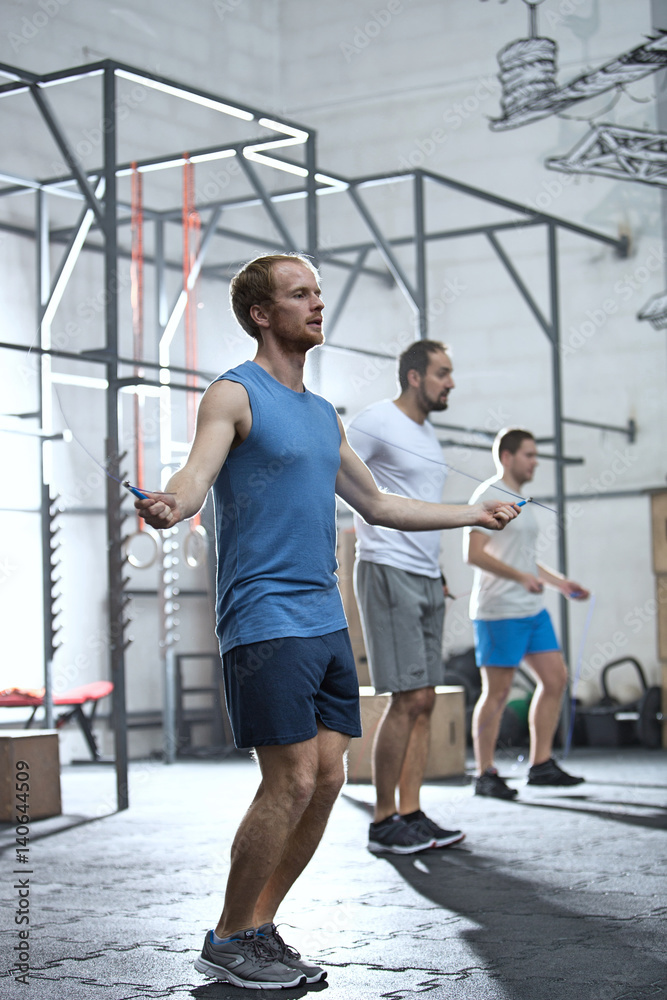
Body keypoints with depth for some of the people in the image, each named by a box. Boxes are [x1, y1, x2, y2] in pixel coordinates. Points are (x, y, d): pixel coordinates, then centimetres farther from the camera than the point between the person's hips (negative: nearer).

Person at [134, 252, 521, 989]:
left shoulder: (323, 415, 18)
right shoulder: (234, 394, -5)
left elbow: (377, 505, 29)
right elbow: (198, 471, -22)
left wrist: (475, 514, 35)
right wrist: (171, 504, -46)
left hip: (325, 621, 8)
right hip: (264, 619, -8)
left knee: (326, 781, 5)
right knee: (291, 782, -11)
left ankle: (259, 928, 17)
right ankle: (226, 941, 4)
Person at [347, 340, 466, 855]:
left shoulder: (427, 431, 18)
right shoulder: (376, 422, -9)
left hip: (426, 579, 9)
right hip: (388, 575, -9)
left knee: (424, 700, 6)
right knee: (408, 698, -11)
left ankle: (412, 814, 11)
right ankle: (383, 822, -3)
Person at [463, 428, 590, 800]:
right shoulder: (488, 497, -9)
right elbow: (474, 553, -19)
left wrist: (560, 581, 18)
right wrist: (522, 577, -25)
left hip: (533, 609, 9)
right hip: (499, 611, -9)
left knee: (556, 678, 6)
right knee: (497, 692, -4)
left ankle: (542, 765, 13)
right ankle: (485, 774, 5)